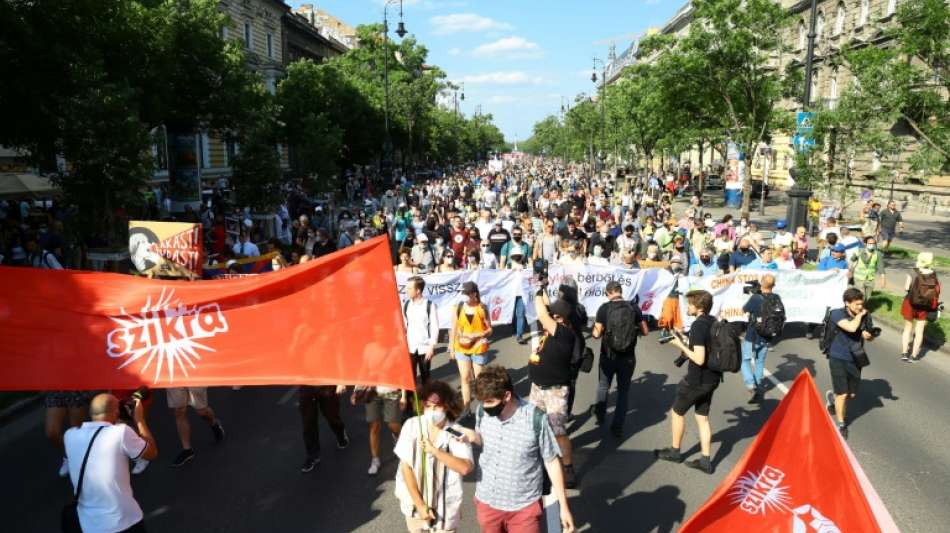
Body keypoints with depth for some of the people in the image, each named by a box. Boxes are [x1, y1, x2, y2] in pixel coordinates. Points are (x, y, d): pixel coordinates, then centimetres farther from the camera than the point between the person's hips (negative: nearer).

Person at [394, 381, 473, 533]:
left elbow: (465, 468, -27)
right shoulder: (412, 426, -11)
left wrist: (434, 450, -32)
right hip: (414, 501, 2)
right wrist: (420, 504, -11)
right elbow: (405, 466, -9)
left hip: (445, 505, -2)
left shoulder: (456, 432, -15)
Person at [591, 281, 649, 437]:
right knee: (623, 391, 15)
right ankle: (617, 427, 17)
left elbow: (597, 334, -12)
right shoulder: (634, 308, -6)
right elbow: (646, 332, 0)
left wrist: (593, 331, 10)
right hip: (628, 358, 1)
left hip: (608, 356, -1)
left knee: (603, 386, 23)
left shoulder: (604, 308, -12)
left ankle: (600, 416, 38)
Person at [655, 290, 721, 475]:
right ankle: (705, 461, 18)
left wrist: (681, 345, -16)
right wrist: (687, 344, 10)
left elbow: (699, 359, -27)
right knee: (702, 418, 15)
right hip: (712, 379, 8)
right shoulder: (714, 323, 4)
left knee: (677, 412, 12)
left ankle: (675, 451, 27)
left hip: (697, 380, -8)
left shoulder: (698, 326, -23)